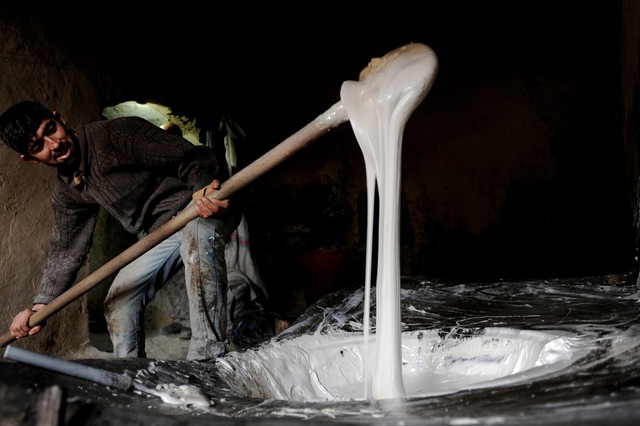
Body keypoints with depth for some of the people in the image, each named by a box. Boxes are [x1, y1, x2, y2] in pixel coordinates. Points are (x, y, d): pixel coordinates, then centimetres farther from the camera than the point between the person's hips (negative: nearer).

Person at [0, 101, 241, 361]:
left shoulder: (118, 133, -21)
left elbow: (191, 157, -24)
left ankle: (207, 358, -41)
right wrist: (40, 305, 0)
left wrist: (204, 186, -46)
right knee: (118, 302, 5)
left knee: (196, 234, -42)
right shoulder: (66, 194, 4)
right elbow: (65, 251, 10)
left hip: (207, 210, -8)